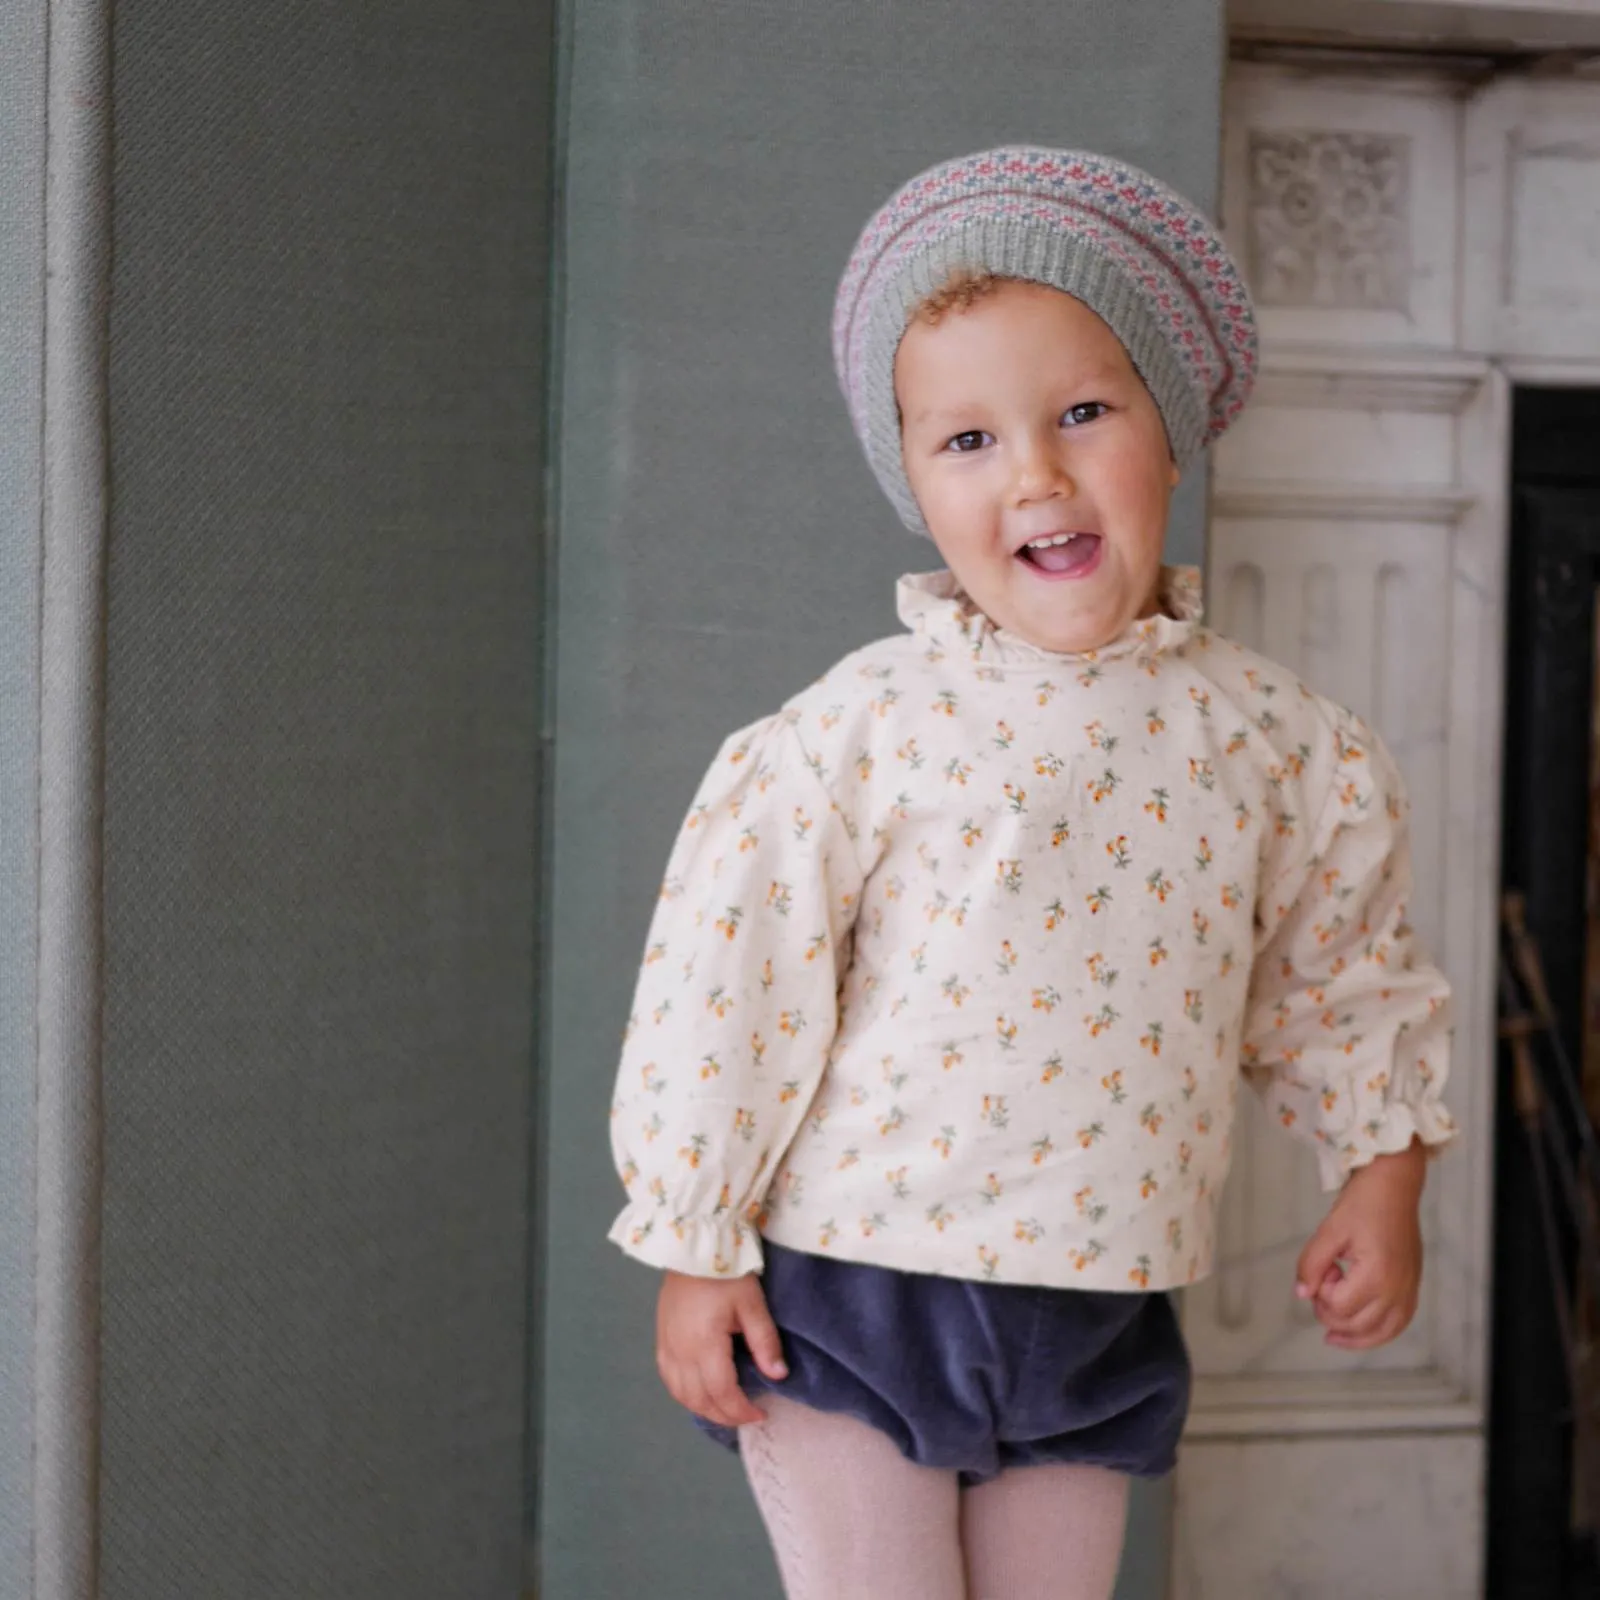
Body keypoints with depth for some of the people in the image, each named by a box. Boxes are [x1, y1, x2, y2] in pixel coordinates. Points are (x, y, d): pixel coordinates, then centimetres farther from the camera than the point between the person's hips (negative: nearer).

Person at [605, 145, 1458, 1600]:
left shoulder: (1269, 743, -2)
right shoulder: (860, 733, -13)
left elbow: (1339, 969, 12)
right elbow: (722, 985, -9)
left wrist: (1383, 1177, 6)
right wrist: (695, 1252, -6)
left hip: (1098, 1320, 4)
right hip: (850, 1295, -3)